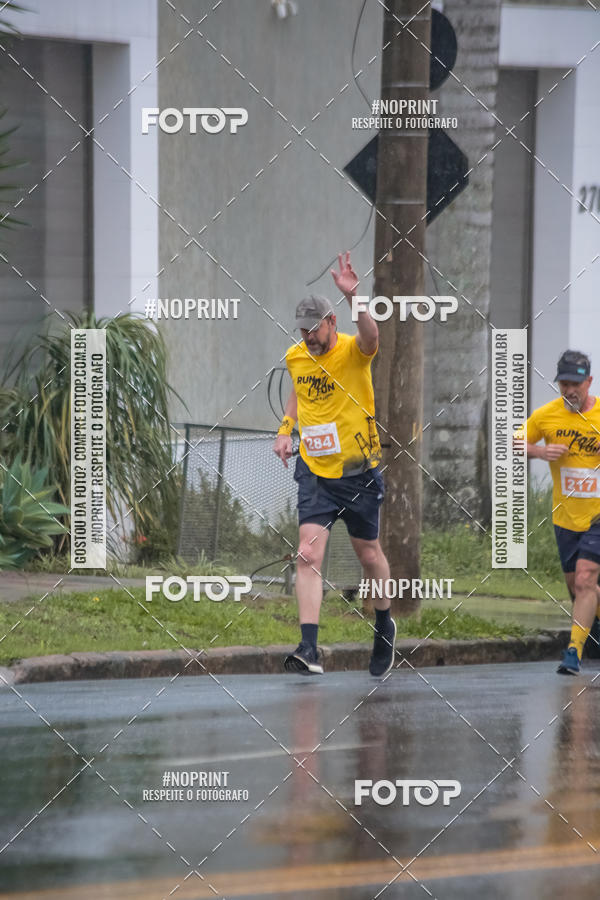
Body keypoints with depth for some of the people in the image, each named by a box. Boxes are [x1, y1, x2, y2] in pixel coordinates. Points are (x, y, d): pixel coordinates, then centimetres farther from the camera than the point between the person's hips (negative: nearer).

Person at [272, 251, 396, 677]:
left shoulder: (353, 351, -13)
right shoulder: (295, 357, 2)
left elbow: (371, 337, -38)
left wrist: (353, 296, -54)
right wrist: (286, 428, 7)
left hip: (359, 472, -3)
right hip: (314, 470, 3)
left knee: (369, 554, 13)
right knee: (309, 554, -13)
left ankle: (385, 625, 40)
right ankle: (309, 650, -20)